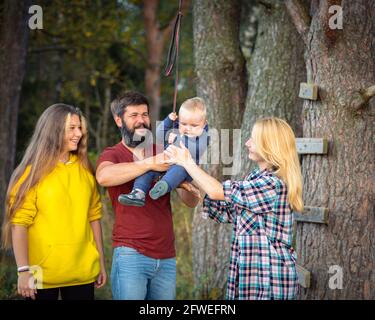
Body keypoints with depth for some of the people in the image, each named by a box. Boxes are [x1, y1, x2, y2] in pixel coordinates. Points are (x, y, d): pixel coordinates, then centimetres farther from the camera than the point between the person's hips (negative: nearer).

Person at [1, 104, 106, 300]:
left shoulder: (85, 170, 8)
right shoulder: (33, 172, -5)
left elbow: (93, 216, 12)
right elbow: (19, 223, -10)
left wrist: (100, 261, 11)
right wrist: (23, 270, -17)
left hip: (82, 272, 4)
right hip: (43, 273, -4)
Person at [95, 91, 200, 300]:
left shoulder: (163, 153, 12)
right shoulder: (113, 154, 3)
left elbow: (192, 201, 6)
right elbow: (104, 176, -23)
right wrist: (150, 163, -25)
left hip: (167, 258, 4)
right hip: (131, 254, -4)